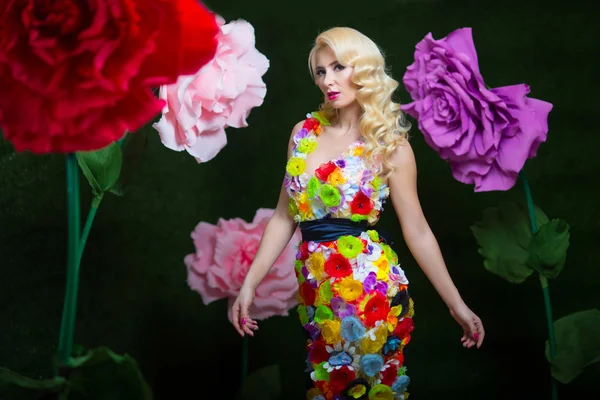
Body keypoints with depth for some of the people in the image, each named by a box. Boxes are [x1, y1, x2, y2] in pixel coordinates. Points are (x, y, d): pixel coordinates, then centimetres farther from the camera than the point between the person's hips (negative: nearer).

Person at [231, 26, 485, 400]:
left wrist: (456, 304, -3)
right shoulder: (304, 132, 6)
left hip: (369, 288, -3)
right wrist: (250, 284, 4)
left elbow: (417, 231, -3)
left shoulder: (389, 144, -5)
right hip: (315, 292, 4)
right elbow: (285, 216, 8)